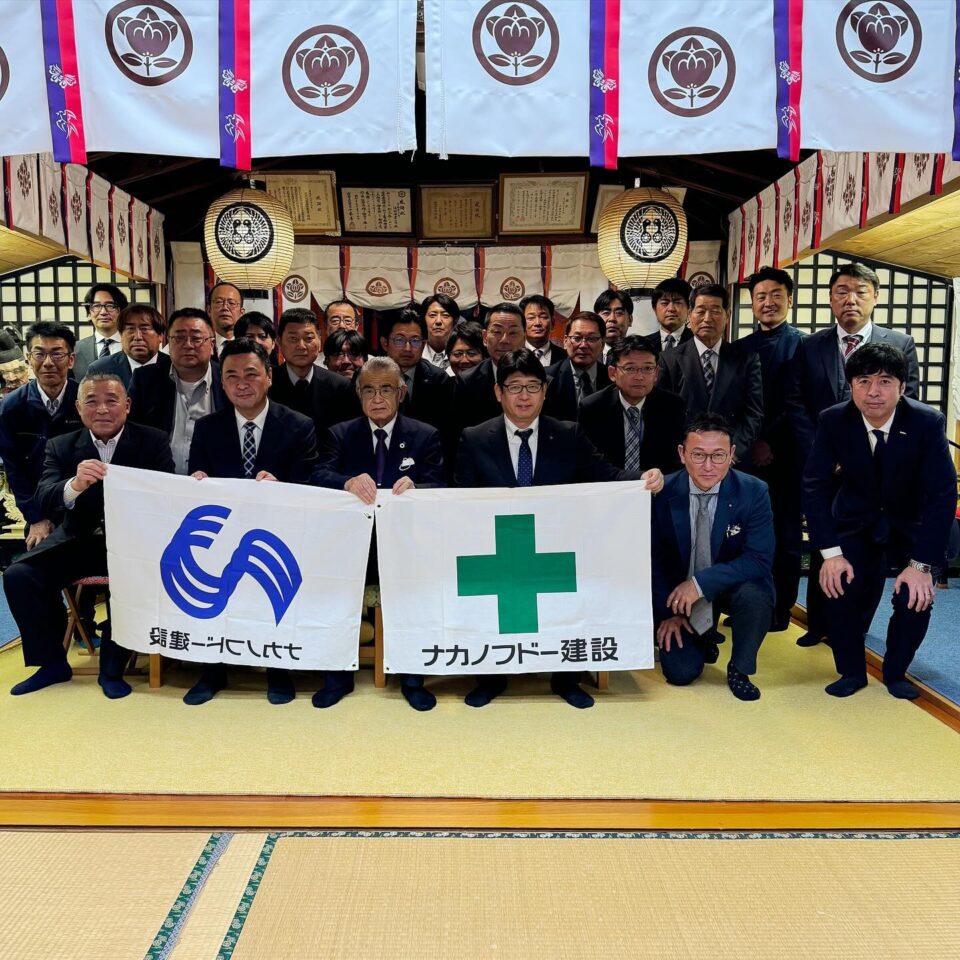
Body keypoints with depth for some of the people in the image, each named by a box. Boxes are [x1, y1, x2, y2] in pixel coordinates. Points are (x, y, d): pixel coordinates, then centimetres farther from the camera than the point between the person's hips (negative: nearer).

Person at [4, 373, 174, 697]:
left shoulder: (152, 441, -2)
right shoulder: (61, 446, 3)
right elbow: (44, 502, -12)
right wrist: (74, 485, -36)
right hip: (80, 539, 3)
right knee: (18, 575, -17)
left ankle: (112, 669, -10)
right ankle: (52, 662, 4)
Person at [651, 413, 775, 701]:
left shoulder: (753, 492, -18)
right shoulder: (662, 493, -16)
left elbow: (759, 560, -24)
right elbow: (653, 559, -4)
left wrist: (702, 582, -33)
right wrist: (667, 612, -8)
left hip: (732, 585, 0)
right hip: (679, 591, 1)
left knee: (756, 595, -34)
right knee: (681, 672, -12)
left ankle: (739, 670, -5)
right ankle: (703, 640, 26)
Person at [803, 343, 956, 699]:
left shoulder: (928, 422, -21)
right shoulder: (833, 420, -17)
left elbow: (943, 495, -21)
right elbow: (815, 486, -15)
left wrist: (922, 564, -26)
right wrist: (830, 553, -23)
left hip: (912, 526, 0)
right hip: (856, 523, 1)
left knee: (916, 596, -19)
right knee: (838, 586, -20)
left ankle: (895, 672, 11)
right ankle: (851, 671, 7)